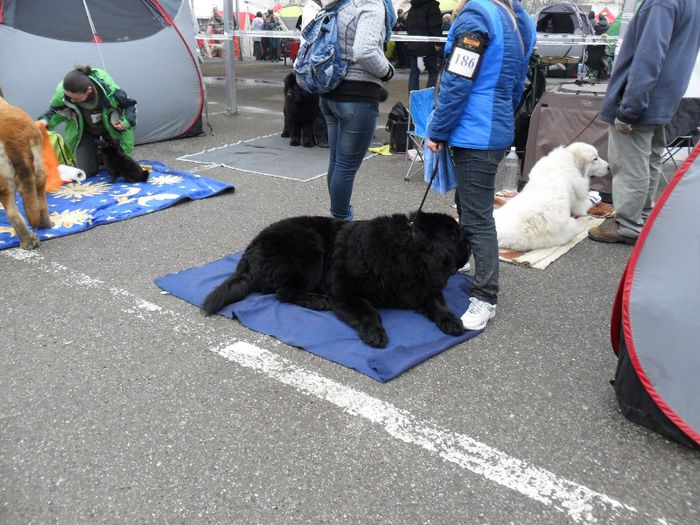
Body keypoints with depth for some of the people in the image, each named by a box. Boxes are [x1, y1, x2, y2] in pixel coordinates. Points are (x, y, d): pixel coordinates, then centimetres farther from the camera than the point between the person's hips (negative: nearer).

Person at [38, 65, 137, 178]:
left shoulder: (108, 89, -37)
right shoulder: (62, 92, -30)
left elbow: (130, 104, -17)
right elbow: (55, 110, -8)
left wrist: (126, 121, -35)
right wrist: (45, 121, -28)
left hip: (111, 127, -1)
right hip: (85, 131, 1)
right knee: (87, 171, -5)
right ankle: (97, 154, 27)